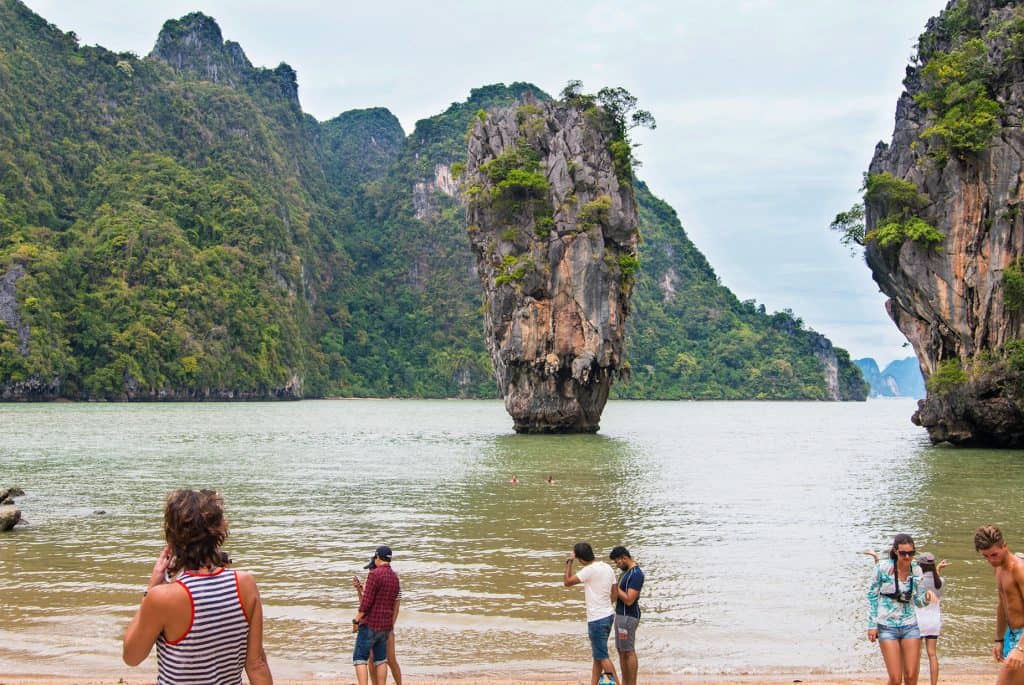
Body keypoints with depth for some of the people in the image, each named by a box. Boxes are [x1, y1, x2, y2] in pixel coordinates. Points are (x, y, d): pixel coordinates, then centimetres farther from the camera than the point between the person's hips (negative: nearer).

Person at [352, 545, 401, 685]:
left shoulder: (375, 574, -14)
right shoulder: (395, 578, 12)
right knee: (380, 659, 12)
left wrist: (356, 621, -9)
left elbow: (366, 601, -18)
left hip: (370, 624, -7)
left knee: (359, 658, -4)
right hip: (386, 626, 7)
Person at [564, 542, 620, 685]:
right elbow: (614, 595, 11)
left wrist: (569, 561, -7)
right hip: (608, 615, 9)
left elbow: (567, 582, -13)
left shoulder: (590, 570, -18)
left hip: (597, 619, -9)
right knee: (597, 655, 15)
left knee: (602, 656, -1)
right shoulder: (607, 567, 7)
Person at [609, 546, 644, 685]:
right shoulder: (626, 571, 13)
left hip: (628, 616, -10)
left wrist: (616, 587, -15)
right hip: (621, 615, 10)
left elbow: (629, 600, -24)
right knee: (621, 651, 12)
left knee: (629, 652, -5)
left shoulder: (636, 574, -18)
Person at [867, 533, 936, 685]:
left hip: (910, 626, 3)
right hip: (887, 627, -3)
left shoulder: (916, 570, -1)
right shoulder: (883, 568, -11)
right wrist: (872, 625, -4)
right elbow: (872, 595, -3)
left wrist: (927, 596, -16)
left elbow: (918, 601, 7)